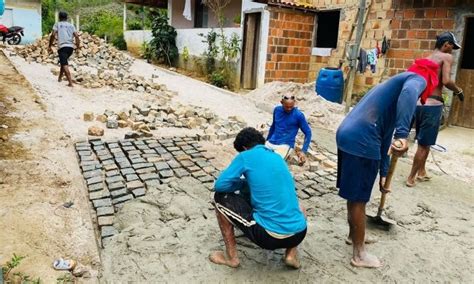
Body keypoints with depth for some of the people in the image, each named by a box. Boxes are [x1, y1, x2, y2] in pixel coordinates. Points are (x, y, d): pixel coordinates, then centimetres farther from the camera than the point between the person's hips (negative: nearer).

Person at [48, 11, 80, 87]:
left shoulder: (57, 24, 9)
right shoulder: (71, 26, 17)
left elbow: (53, 35, -4)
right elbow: (76, 36, 5)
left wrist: (50, 46, 1)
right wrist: (77, 47, 7)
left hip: (62, 46, -5)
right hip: (71, 47, 5)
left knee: (65, 65, -10)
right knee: (64, 62, 26)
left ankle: (70, 83, -23)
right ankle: (60, 77, 36)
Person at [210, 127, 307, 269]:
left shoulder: (246, 156, -1)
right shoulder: (278, 157, 18)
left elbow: (220, 185, -2)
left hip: (269, 236, -6)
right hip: (299, 234, 6)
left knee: (220, 198, 10)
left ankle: (231, 256, 15)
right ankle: (291, 255, 21)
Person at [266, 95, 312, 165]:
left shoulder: (298, 115, -9)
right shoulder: (277, 110, 4)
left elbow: (308, 133, -3)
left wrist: (304, 151, -9)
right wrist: (267, 140, 25)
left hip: (285, 145, -6)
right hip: (270, 143, 6)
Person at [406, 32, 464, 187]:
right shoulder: (446, 57, -4)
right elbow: (446, 81, -18)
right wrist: (459, 91, -1)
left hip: (419, 103, 7)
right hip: (432, 105, -7)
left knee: (423, 142, 21)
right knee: (424, 144, 1)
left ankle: (421, 172, 31)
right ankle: (411, 178, 7)